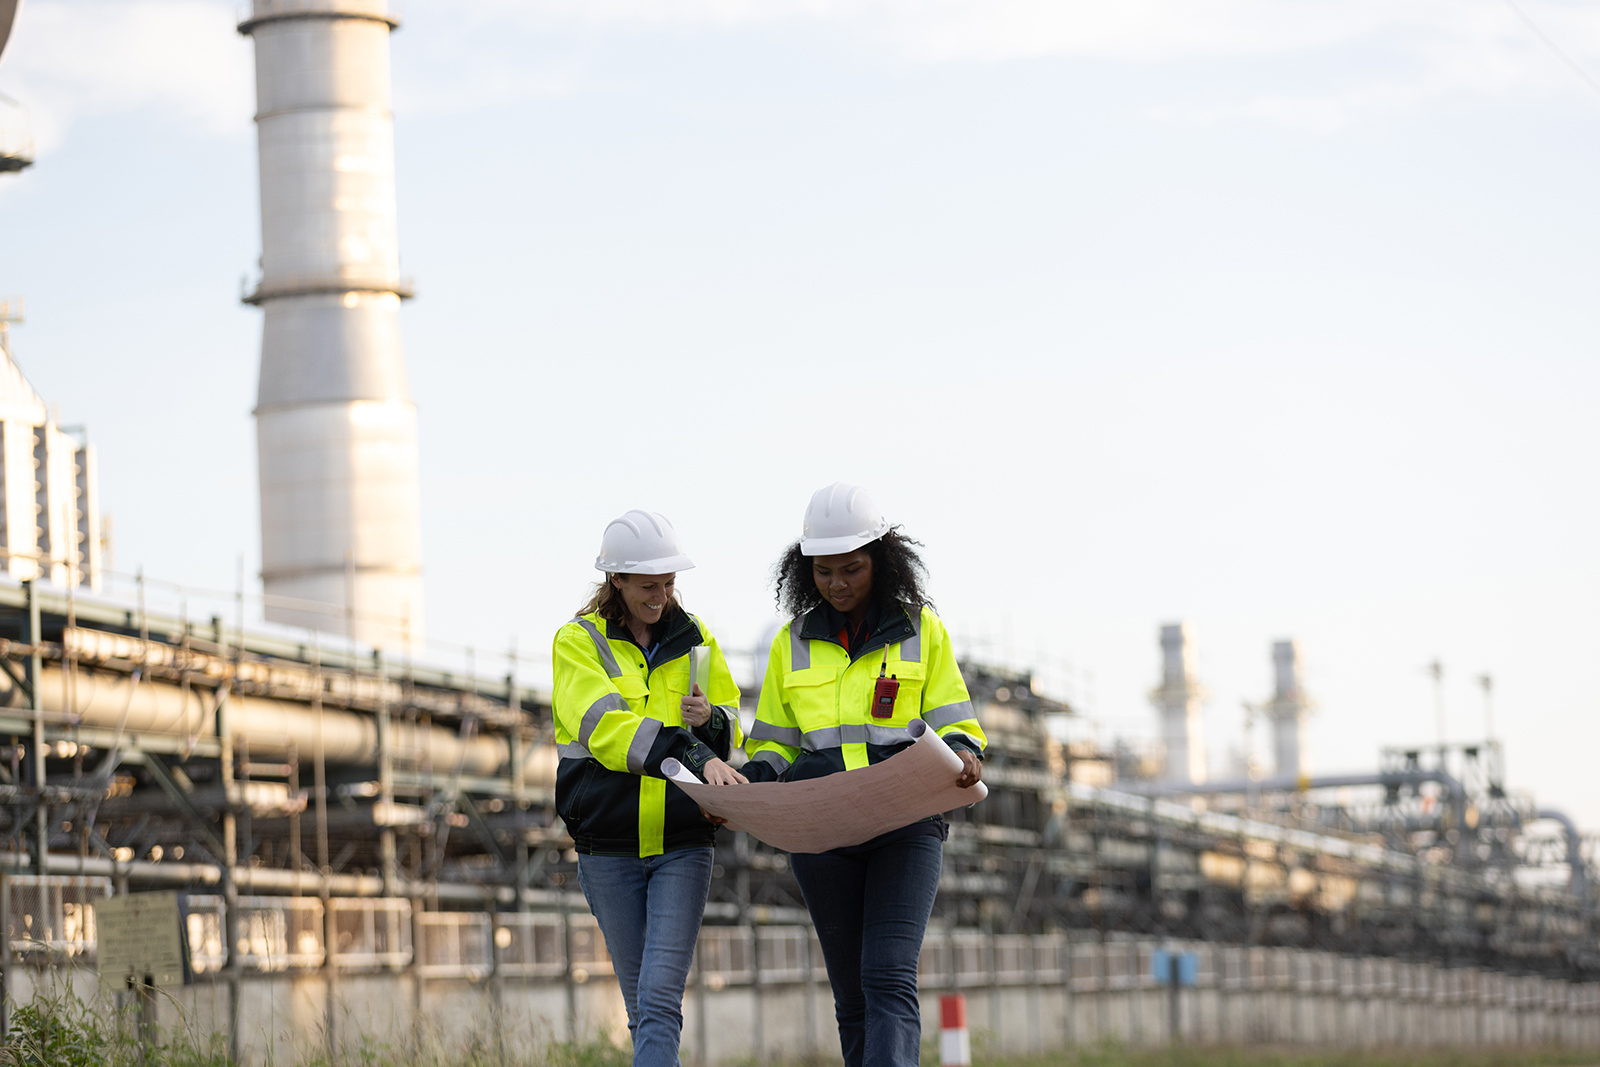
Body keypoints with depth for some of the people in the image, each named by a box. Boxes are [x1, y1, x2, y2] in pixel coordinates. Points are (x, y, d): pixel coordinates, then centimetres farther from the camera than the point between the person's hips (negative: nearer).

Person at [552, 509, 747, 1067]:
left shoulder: (694, 639, 10)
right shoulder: (579, 642, 0)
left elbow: (731, 731, 18)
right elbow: (605, 727, -17)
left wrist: (712, 722, -8)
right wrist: (690, 755, -31)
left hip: (682, 843, 0)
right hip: (609, 846, 0)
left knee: (661, 998, -14)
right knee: (641, 1003, 7)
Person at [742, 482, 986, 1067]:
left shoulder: (922, 630, 7)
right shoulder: (794, 643, 13)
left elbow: (954, 724, 7)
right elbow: (772, 743, 18)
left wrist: (963, 754, -17)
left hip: (906, 825, -3)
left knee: (890, 979, -18)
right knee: (853, 996, 4)